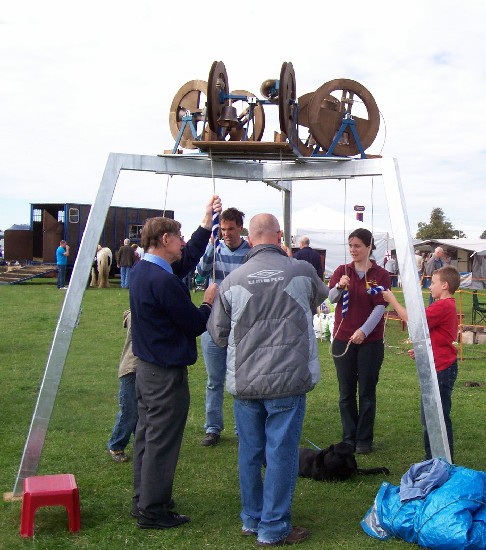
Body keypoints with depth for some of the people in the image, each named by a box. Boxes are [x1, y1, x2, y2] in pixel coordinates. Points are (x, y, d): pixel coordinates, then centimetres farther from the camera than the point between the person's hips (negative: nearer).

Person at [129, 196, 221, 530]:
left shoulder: (143, 270, 5)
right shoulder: (164, 282, -25)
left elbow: (189, 259, 17)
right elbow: (195, 324, -18)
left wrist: (207, 222, 19)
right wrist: (209, 301, 1)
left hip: (147, 366, 10)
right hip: (167, 373, -10)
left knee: (147, 434, 19)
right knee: (162, 442, 1)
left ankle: (143, 501, 32)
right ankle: (153, 512, 12)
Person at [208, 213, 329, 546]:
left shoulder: (233, 281, -2)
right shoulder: (302, 272, -5)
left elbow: (218, 334, 6)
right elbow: (321, 297, 19)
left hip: (244, 382, 3)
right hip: (288, 380, -3)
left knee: (250, 453, 14)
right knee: (281, 453, 5)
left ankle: (252, 520, 29)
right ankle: (274, 528, 13)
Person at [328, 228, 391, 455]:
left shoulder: (381, 274, -1)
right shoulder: (342, 270, 5)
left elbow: (380, 307, -10)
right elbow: (331, 298, -8)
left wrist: (364, 331, -22)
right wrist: (340, 287, -29)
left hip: (371, 340, -2)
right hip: (343, 339, 2)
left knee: (367, 391, 5)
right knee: (346, 392, 8)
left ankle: (364, 440, 14)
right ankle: (349, 438, 19)